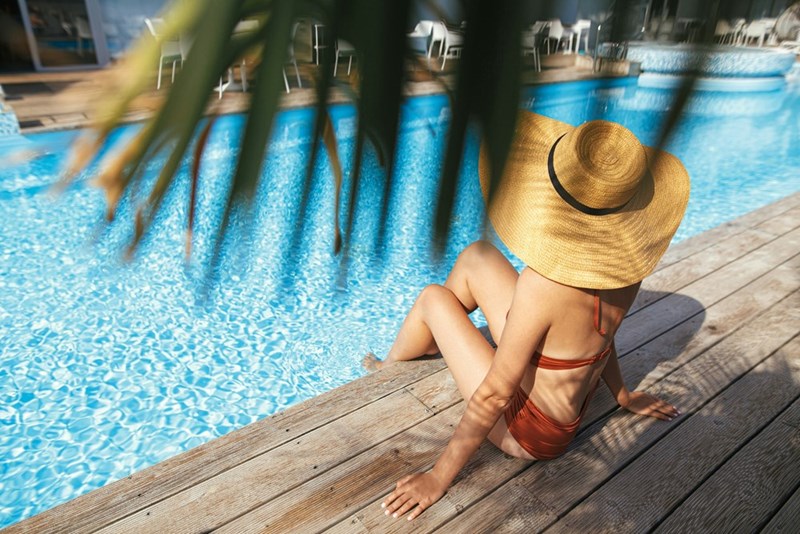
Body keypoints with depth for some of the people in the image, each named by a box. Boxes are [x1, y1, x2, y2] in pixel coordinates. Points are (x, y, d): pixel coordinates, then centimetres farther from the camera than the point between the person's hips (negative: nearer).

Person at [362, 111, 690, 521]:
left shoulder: (544, 283, -38)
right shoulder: (623, 259, -17)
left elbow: (494, 395, -30)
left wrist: (439, 477, -17)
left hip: (529, 433, -6)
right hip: (575, 399, 7)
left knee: (434, 299, 4)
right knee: (475, 258, 7)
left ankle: (390, 366, 37)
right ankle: (431, 342, 38)